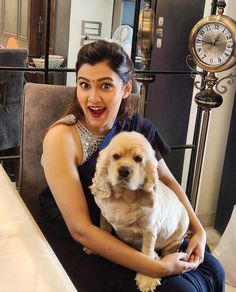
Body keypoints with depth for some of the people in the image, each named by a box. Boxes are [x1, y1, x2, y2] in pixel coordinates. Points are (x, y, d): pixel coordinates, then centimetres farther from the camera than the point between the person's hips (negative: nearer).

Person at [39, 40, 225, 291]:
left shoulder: (137, 127, -5)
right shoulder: (61, 138, -21)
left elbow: (167, 181, 10)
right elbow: (80, 229, -23)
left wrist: (198, 229, -3)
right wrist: (158, 268, -26)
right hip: (76, 244, -5)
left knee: (212, 269, 0)